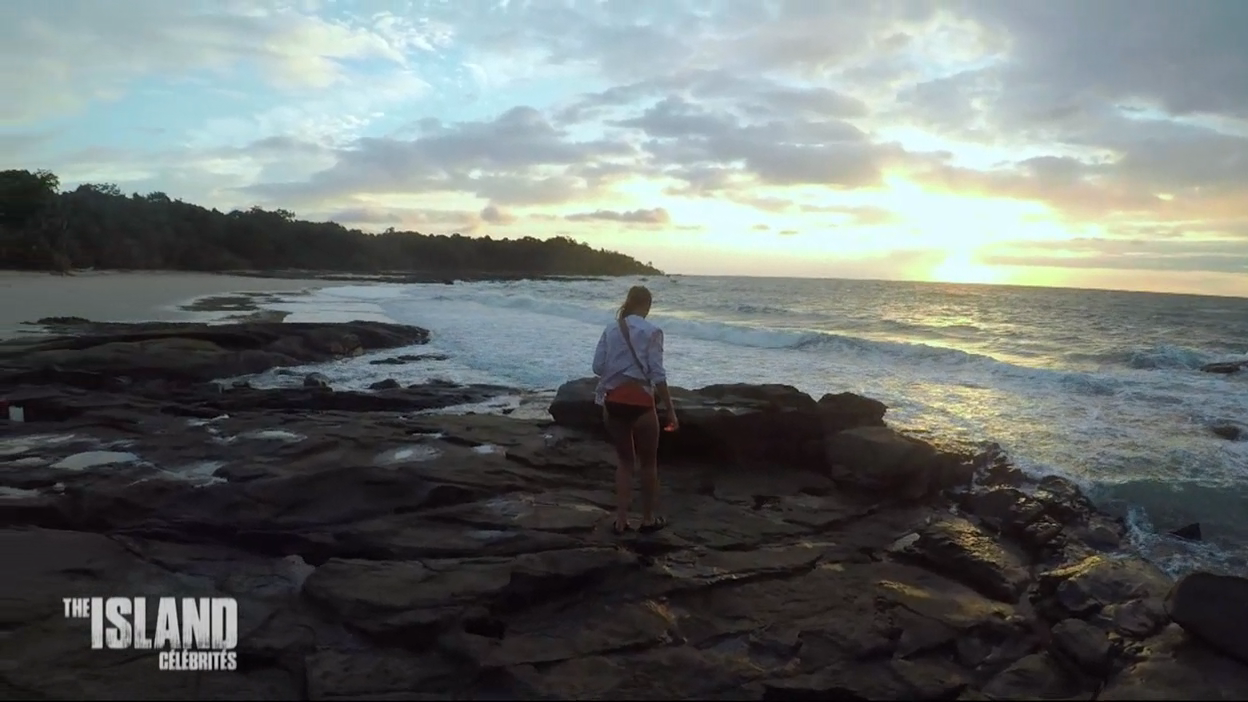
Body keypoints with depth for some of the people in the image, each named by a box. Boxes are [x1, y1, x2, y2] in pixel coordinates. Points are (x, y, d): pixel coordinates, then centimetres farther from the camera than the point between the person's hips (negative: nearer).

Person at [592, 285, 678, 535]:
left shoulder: (610, 329, 6)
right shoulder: (651, 332, -6)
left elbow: (597, 367, 4)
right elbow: (658, 375, -10)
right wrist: (670, 410, -5)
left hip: (613, 400, 4)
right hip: (639, 400, -4)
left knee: (625, 461, 17)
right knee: (648, 462, 14)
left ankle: (621, 520, 17)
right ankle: (648, 519, 25)